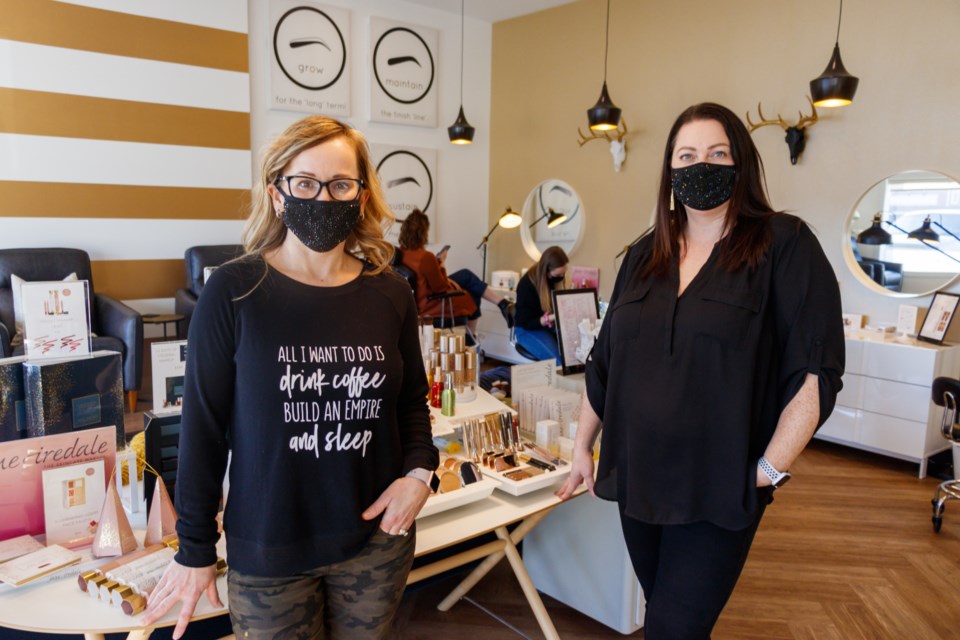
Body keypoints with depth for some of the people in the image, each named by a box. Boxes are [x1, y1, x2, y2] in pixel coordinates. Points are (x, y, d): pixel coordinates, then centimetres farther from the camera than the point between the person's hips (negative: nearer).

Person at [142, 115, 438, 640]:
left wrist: (419, 471, -8)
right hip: (268, 548, -2)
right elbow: (203, 425, -7)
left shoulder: (390, 296, -2)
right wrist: (195, 551, -3)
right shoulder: (233, 293, -11)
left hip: (377, 537, 3)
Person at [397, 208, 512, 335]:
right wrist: (442, 264, -6)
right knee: (472, 295, 19)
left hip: (419, 301, 8)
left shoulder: (402, 252, -5)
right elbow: (440, 288, -19)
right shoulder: (426, 257, -31)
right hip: (432, 305, -8)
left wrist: (446, 279, 6)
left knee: (467, 275, 19)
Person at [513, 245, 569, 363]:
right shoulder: (526, 284, -20)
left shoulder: (557, 278, 1)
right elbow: (526, 323, -16)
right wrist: (552, 317, -29)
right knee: (562, 361, -29)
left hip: (552, 326, 6)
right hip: (528, 330, -6)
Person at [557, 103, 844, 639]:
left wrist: (770, 470, -14)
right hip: (637, 478, 5)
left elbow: (817, 371, -12)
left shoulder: (784, 245, -9)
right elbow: (606, 362, 11)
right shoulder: (647, 255, 7)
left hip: (718, 488, -5)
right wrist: (582, 447, 12)